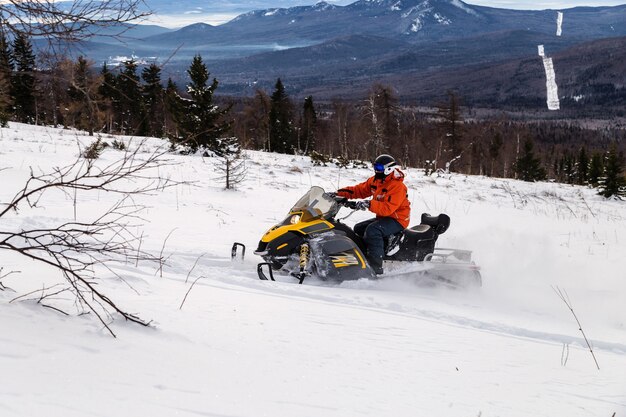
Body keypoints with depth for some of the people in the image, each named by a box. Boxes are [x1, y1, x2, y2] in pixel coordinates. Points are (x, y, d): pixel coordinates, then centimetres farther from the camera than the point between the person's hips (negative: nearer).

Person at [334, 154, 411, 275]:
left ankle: (376, 267, -36)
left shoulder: (397, 186, -21)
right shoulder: (375, 181, 7)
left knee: (372, 230, -33)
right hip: (383, 218, 10)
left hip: (397, 219, -10)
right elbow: (359, 190, 11)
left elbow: (387, 208, -32)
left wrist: (369, 204, -43)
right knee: (358, 229, 13)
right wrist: (339, 193, -2)